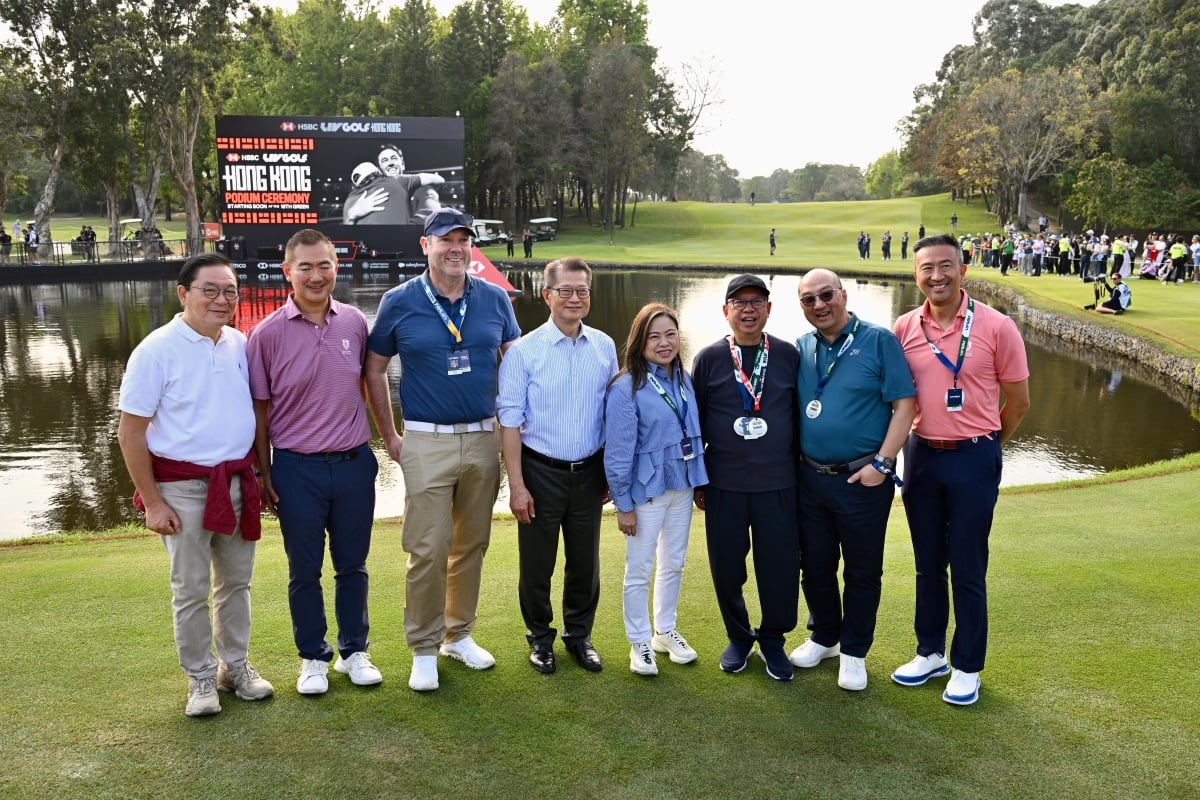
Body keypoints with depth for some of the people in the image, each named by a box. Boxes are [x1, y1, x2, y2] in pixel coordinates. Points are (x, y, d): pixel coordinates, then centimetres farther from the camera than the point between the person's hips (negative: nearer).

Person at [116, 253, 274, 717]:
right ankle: (200, 678, 22)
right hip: (183, 487, -5)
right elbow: (130, 432, -10)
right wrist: (152, 503, -11)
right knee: (191, 590, 6)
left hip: (238, 482, 5)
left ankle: (235, 665, 31)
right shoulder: (157, 351, -11)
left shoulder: (240, 344, 3)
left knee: (236, 581, 15)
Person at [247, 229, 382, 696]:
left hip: (354, 463, 2)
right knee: (304, 570, 11)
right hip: (297, 468, -2)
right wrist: (264, 474, -1)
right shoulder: (268, 333, -8)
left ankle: (354, 651, 31)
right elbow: (260, 408, -2)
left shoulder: (355, 322, -1)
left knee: (352, 565, 14)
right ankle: (312, 657, 29)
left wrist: (382, 435, 13)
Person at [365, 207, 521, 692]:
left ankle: (460, 635, 29)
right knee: (428, 550, -2)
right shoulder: (400, 302, -2)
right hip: (426, 443, -3)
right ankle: (423, 650, 14)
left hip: (484, 439, 3)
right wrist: (389, 437, 4)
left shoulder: (495, 299, 4)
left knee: (472, 544, 12)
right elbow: (373, 370, 6)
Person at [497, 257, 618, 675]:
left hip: (589, 472, 3)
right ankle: (540, 637, 31)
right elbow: (510, 420, -9)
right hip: (541, 472, -3)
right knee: (537, 562, 10)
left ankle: (579, 635, 34)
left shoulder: (605, 347, 0)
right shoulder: (524, 351, -10)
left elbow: (613, 412, 8)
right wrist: (516, 484, -12)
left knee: (585, 561, 14)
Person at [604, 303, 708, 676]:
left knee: (674, 564, 18)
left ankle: (666, 631, 35)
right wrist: (623, 504, -13)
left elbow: (694, 431, 10)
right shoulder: (626, 388, -16)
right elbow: (618, 451, -15)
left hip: (682, 486, 6)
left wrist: (700, 482, 8)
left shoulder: (684, 380, 2)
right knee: (639, 571, 6)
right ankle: (639, 642, 22)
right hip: (647, 491, -6)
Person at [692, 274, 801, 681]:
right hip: (723, 484, 0)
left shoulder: (788, 355, 2)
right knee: (726, 565, 8)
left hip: (778, 483, 0)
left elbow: (801, 414, 7)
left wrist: (802, 469, 7)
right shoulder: (709, 358, 0)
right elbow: (695, 421, 4)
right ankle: (738, 636, 31)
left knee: (781, 566, 4)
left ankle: (773, 638, 27)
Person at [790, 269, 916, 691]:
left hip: (862, 479, -4)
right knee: (815, 566, 15)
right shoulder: (800, 349, 6)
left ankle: (854, 652, 24)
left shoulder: (878, 340, -9)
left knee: (862, 571, 8)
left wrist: (882, 463, -15)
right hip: (810, 478, 5)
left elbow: (904, 404, -11)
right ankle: (824, 637, 35)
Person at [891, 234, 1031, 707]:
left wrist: (981, 445, 7)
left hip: (973, 459, -3)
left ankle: (967, 667, 22)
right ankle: (930, 653, 31)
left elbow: (1018, 402, -1)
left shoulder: (996, 327, -10)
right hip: (921, 455, 3)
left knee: (967, 569, 6)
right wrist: (917, 441, 5)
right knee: (928, 564, 15)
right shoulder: (904, 329, -1)